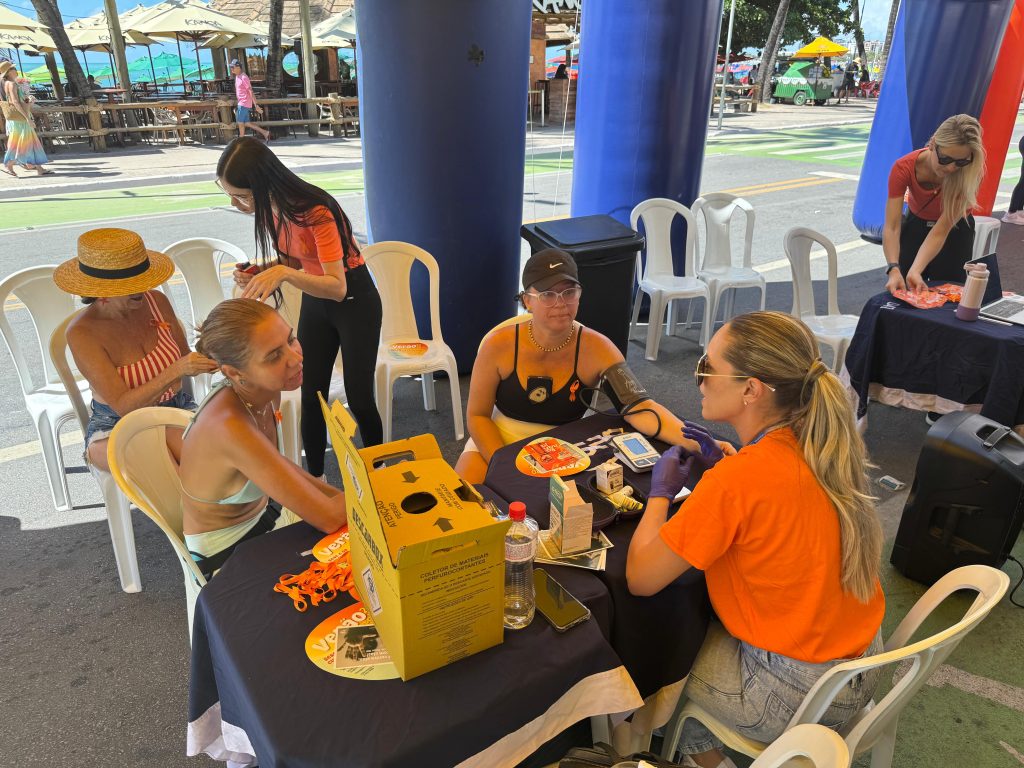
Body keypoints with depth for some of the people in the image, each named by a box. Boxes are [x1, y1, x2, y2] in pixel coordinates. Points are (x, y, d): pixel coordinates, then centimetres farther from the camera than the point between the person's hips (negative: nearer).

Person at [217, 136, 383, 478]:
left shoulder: (316, 212, -30)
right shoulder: (271, 208, -7)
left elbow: (338, 288, -33)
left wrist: (284, 273, -46)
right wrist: (259, 269, -11)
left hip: (354, 300, -7)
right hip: (314, 300, 7)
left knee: (359, 399, 0)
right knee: (311, 396, 5)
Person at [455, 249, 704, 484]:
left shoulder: (595, 348, -17)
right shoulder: (499, 346, -16)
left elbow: (638, 407, -27)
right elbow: (478, 415, -7)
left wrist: (695, 442, -42)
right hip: (496, 443, 1)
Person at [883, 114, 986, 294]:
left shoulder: (970, 173, -31)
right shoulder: (904, 168, -30)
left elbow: (940, 231, -35)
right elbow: (892, 227, -34)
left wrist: (916, 270, -49)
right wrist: (894, 269, -49)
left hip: (955, 230, -1)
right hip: (915, 224, 1)